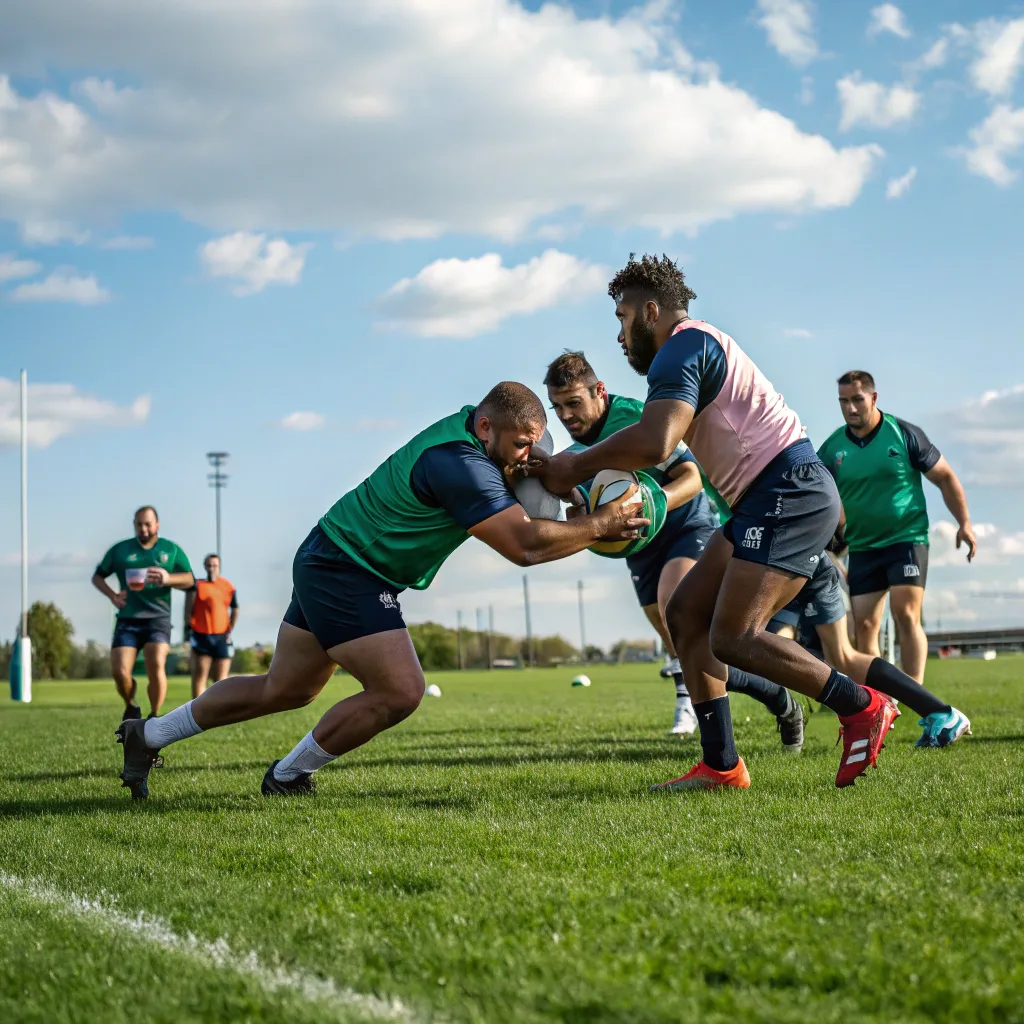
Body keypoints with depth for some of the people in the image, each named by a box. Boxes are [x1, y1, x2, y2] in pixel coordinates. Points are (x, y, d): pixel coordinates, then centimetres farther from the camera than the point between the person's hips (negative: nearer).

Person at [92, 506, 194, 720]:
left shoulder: (171, 549, 9)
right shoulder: (120, 550, 10)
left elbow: (189, 580, 3)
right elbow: (97, 576, 17)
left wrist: (169, 579, -19)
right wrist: (111, 595, -3)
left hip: (158, 619, -1)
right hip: (127, 620, 1)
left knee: (156, 667, -20)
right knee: (119, 672, -11)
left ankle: (154, 716, -3)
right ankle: (131, 707, 20)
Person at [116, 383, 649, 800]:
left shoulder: (466, 427, 1)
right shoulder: (460, 465, -28)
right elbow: (525, 545, -30)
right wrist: (601, 525, -21)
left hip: (327, 562, 10)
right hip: (345, 572, -10)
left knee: (283, 688, 19)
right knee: (398, 691, -14)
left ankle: (149, 735, 30)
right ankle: (286, 778, 3)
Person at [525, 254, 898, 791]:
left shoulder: (682, 348, -9)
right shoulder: (698, 347, 24)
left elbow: (653, 444, -24)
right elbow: (659, 444, 20)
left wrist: (576, 466, -11)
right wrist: (579, 470, 9)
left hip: (789, 490, -11)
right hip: (766, 499, 11)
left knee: (731, 638, -16)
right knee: (686, 612, 7)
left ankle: (861, 707, -6)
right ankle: (721, 765, 6)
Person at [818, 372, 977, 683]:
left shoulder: (904, 434, -5)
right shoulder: (832, 447, 1)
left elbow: (945, 477, 3)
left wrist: (964, 523, -3)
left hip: (907, 538, -3)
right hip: (861, 548, 3)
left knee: (906, 616, -15)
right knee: (864, 626, -1)